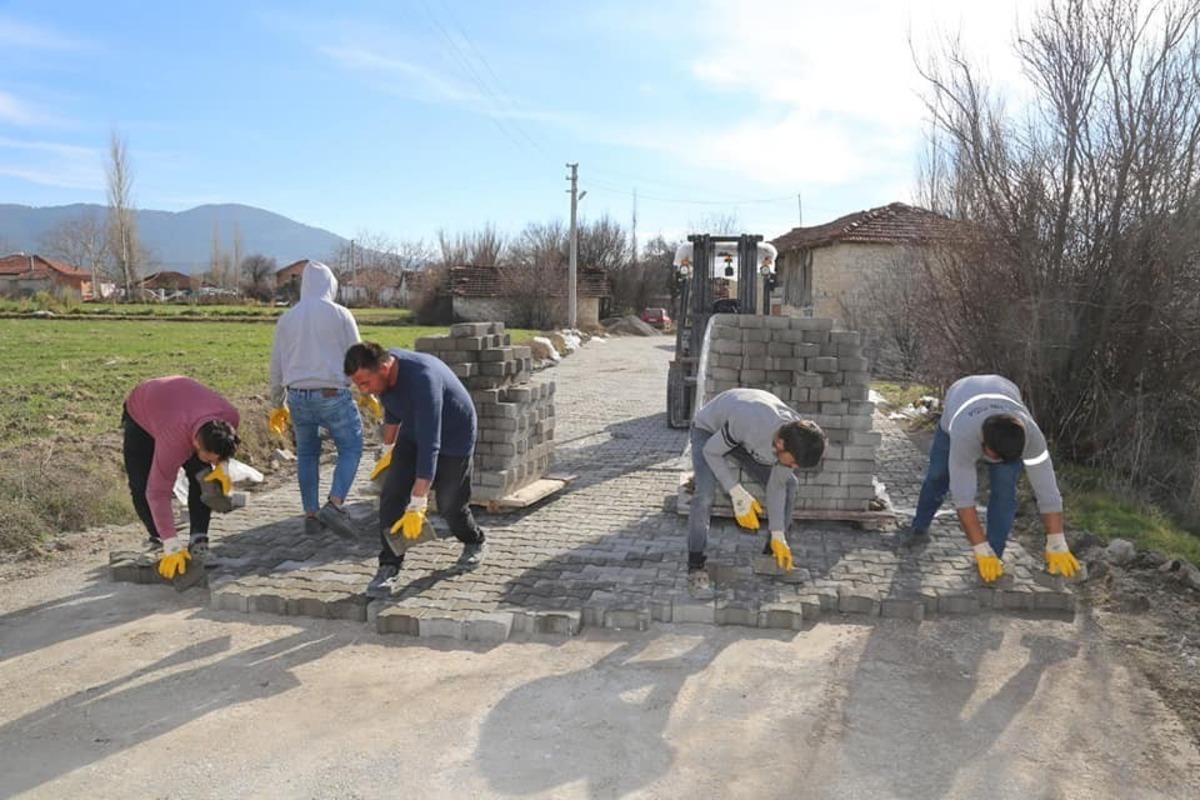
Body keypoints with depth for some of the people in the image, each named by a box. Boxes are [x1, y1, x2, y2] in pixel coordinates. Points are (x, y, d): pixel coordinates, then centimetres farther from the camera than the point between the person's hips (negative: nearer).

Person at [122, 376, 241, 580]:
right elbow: (158, 493, -43)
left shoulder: (230, 416, -34)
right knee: (142, 485, -14)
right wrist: (172, 547, -43)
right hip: (140, 413, -4)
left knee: (203, 477, -11)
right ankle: (158, 540, 6)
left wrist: (221, 467, -20)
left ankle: (199, 542, -2)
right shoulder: (174, 441, -48)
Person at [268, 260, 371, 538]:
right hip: (332, 395, -4)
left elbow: (276, 366, 15)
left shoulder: (286, 318, 11)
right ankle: (334, 505, -10)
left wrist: (277, 404, 26)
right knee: (351, 448, 7)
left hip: (298, 396, 4)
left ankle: (311, 515, 15)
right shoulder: (340, 314, -1)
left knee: (306, 453, 15)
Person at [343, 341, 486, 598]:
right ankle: (389, 567, -3)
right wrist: (388, 450, 16)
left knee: (449, 504, 4)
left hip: (453, 439, -6)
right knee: (391, 495, -10)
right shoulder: (383, 374, -16)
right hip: (412, 434, 6)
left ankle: (474, 543, 35)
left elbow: (430, 446, -43)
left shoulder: (422, 379, -41)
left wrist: (417, 505, -42)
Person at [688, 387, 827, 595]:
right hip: (709, 432, -6)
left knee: (789, 484, -3)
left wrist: (778, 535, -10)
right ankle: (695, 565, -15)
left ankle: (772, 554, 12)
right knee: (705, 491, -28)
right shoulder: (749, 421, -46)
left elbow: (776, 484, -11)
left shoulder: (795, 437, -25)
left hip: (746, 440, 6)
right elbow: (711, 451, -28)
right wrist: (738, 493, -34)